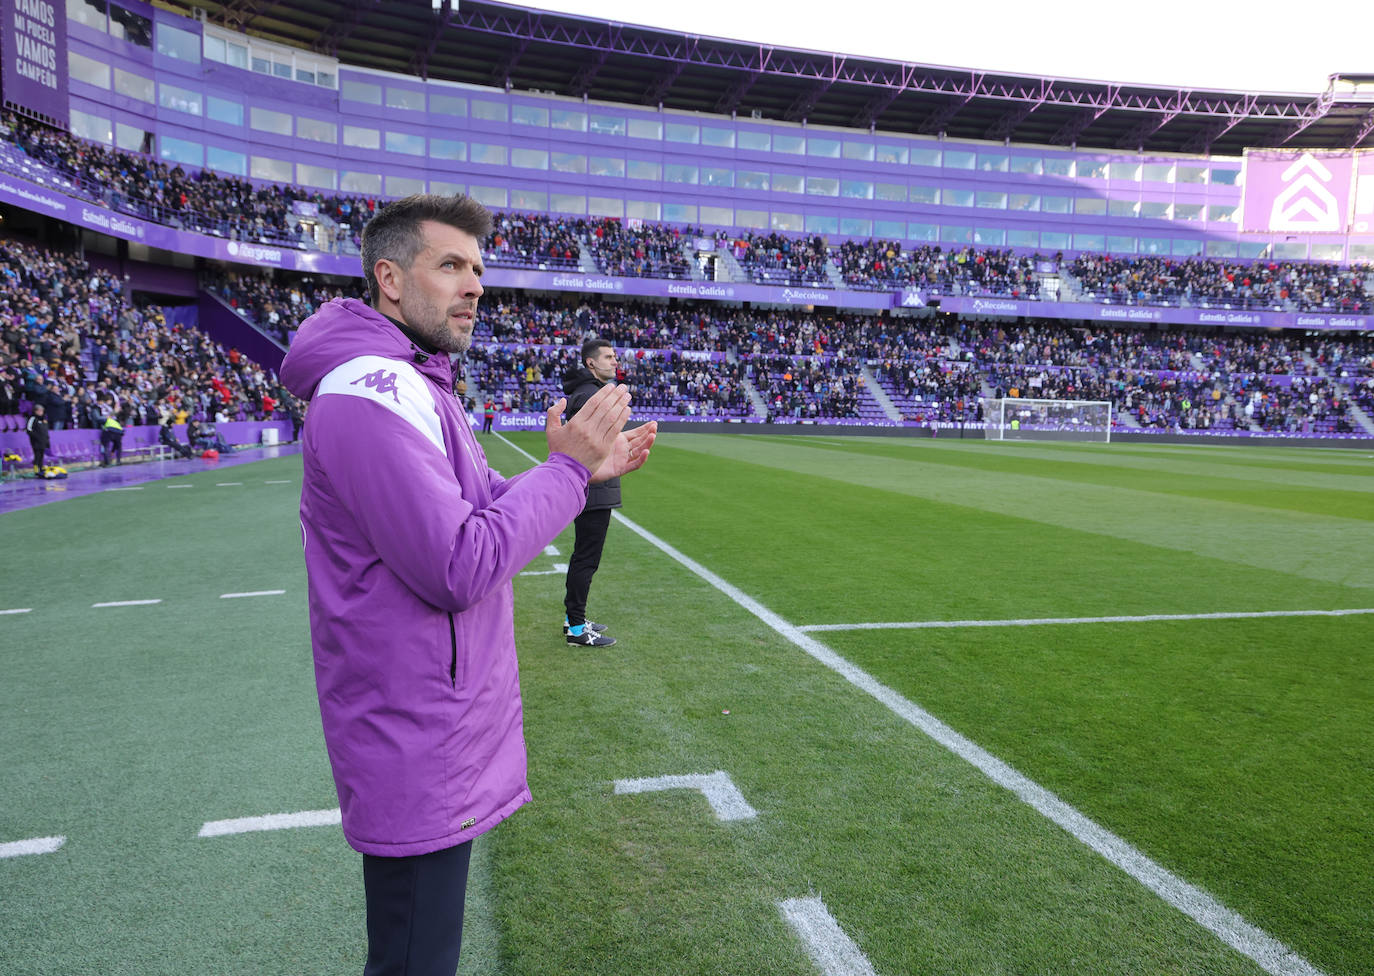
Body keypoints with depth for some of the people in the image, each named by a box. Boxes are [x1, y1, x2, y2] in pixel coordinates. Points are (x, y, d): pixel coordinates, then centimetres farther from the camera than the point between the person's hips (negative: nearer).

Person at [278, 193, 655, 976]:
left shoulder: (412, 384, 12)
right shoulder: (374, 390, -22)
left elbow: (473, 510, 15)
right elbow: (459, 569, -27)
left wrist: (584, 471, 5)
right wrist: (566, 467, -17)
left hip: (436, 727, 10)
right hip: (417, 751, -10)